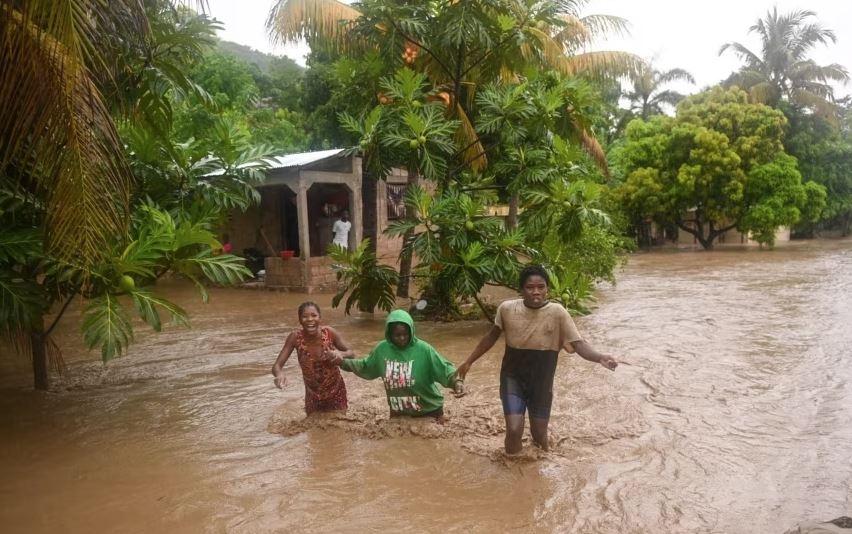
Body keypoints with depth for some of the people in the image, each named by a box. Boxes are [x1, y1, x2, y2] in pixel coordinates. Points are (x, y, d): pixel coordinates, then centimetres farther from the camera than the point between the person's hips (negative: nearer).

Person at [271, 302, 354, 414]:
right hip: (312, 393, 1)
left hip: (335, 391, -1)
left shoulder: (330, 333, -22)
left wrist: (340, 354, -34)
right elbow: (277, 365, -19)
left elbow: (351, 354, -11)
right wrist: (279, 374, -43)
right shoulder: (295, 337, -21)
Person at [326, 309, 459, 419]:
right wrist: (343, 362, 2)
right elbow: (366, 367, 10)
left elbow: (444, 370, -19)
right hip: (398, 413, 3)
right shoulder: (382, 349, -6)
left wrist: (455, 377, -39)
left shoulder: (423, 350, -19)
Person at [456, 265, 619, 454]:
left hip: (541, 381, 0)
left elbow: (578, 344, -19)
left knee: (539, 432, 13)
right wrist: (469, 361, 10)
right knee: (514, 430, -11)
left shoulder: (557, 313, -16)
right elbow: (491, 337, 4)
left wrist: (600, 357, -39)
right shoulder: (507, 309, -12)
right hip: (513, 377, 0)